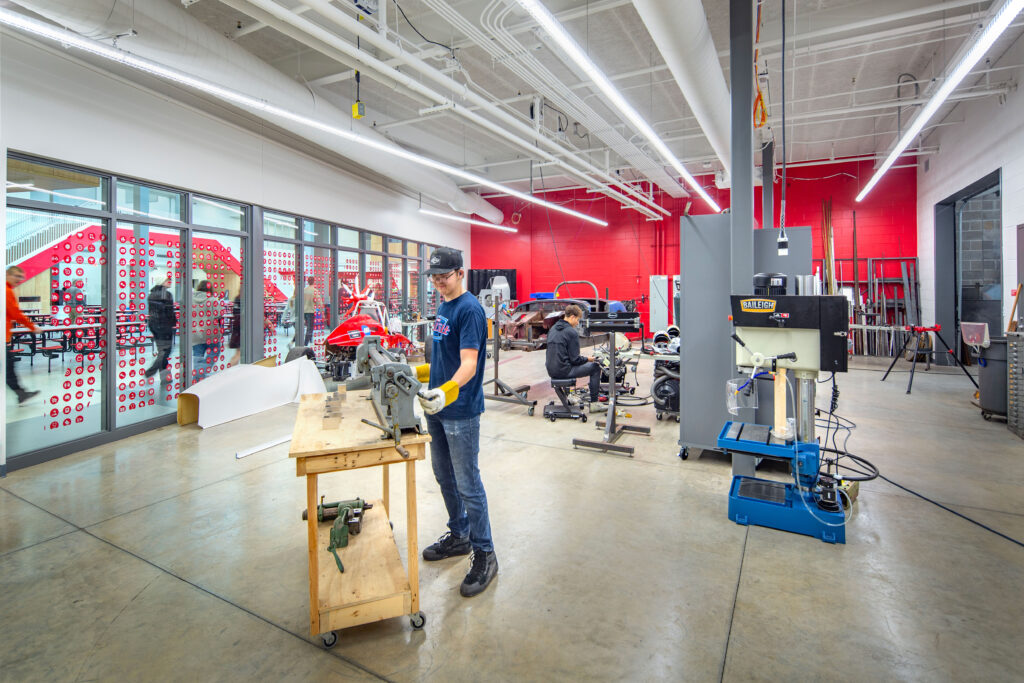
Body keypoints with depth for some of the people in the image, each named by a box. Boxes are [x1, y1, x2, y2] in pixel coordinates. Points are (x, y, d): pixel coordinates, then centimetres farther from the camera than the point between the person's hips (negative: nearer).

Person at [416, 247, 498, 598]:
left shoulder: (470, 309, -16)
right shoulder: (442, 307, 12)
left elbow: (469, 363, -25)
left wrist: (446, 391, -41)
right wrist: (418, 373, 23)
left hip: (461, 412, -9)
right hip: (437, 408, 9)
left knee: (467, 483, 0)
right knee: (444, 476, 19)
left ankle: (484, 555, 15)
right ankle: (459, 536, 36)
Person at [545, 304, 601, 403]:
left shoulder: (552, 329, 9)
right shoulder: (572, 332, -15)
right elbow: (574, 359, -15)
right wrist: (587, 359, 3)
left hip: (551, 371, 8)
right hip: (563, 371, -8)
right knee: (595, 367, 5)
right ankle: (594, 402, 10)